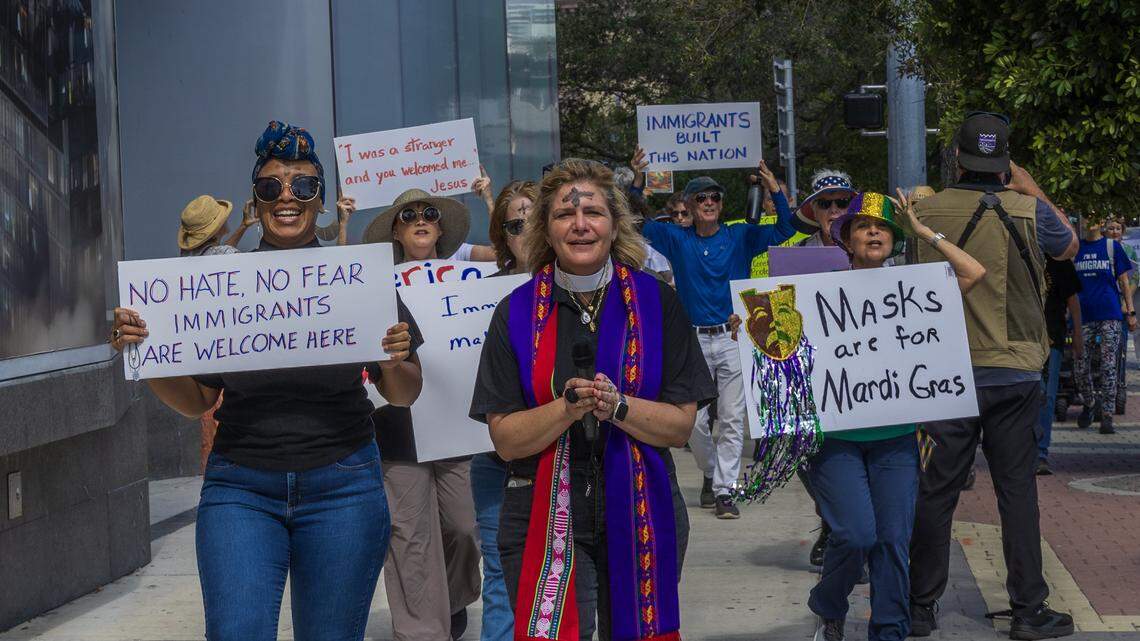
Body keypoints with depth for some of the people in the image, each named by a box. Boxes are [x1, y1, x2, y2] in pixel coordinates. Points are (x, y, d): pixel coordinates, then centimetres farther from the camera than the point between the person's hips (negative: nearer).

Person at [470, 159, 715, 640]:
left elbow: (681, 425, -2)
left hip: (643, 512, 1)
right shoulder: (517, 312, 0)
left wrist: (616, 406, -18)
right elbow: (505, 439, -4)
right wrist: (568, 407, -20)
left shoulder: (656, 302, 1)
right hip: (543, 515, -1)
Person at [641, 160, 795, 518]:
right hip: (693, 340, 1)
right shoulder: (676, 239, 6)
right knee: (694, 420, 2)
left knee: (732, 418, -2)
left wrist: (776, 192, -15)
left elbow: (784, 230, -2)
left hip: (733, 338, -1)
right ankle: (711, 473, 26)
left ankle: (724, 489, 3)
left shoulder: (740, 237, 5)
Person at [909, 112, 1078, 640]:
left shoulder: (927, 211, -3)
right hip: (1012, 375, -1)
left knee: (935, 492, 6)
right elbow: (1069, 246, 15)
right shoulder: (1026, 210, -6)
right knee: (1017, 490, 6)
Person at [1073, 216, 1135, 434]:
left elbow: (1124, 281, 7)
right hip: (1084, 316, 2)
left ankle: (1107, 417, -5)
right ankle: (1090, 404, 30)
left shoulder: (1112, 247, 5)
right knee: (1082, 368, 5)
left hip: (1110, 313, -2)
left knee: (1108, 367, -8)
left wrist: (1130, 311, 2)